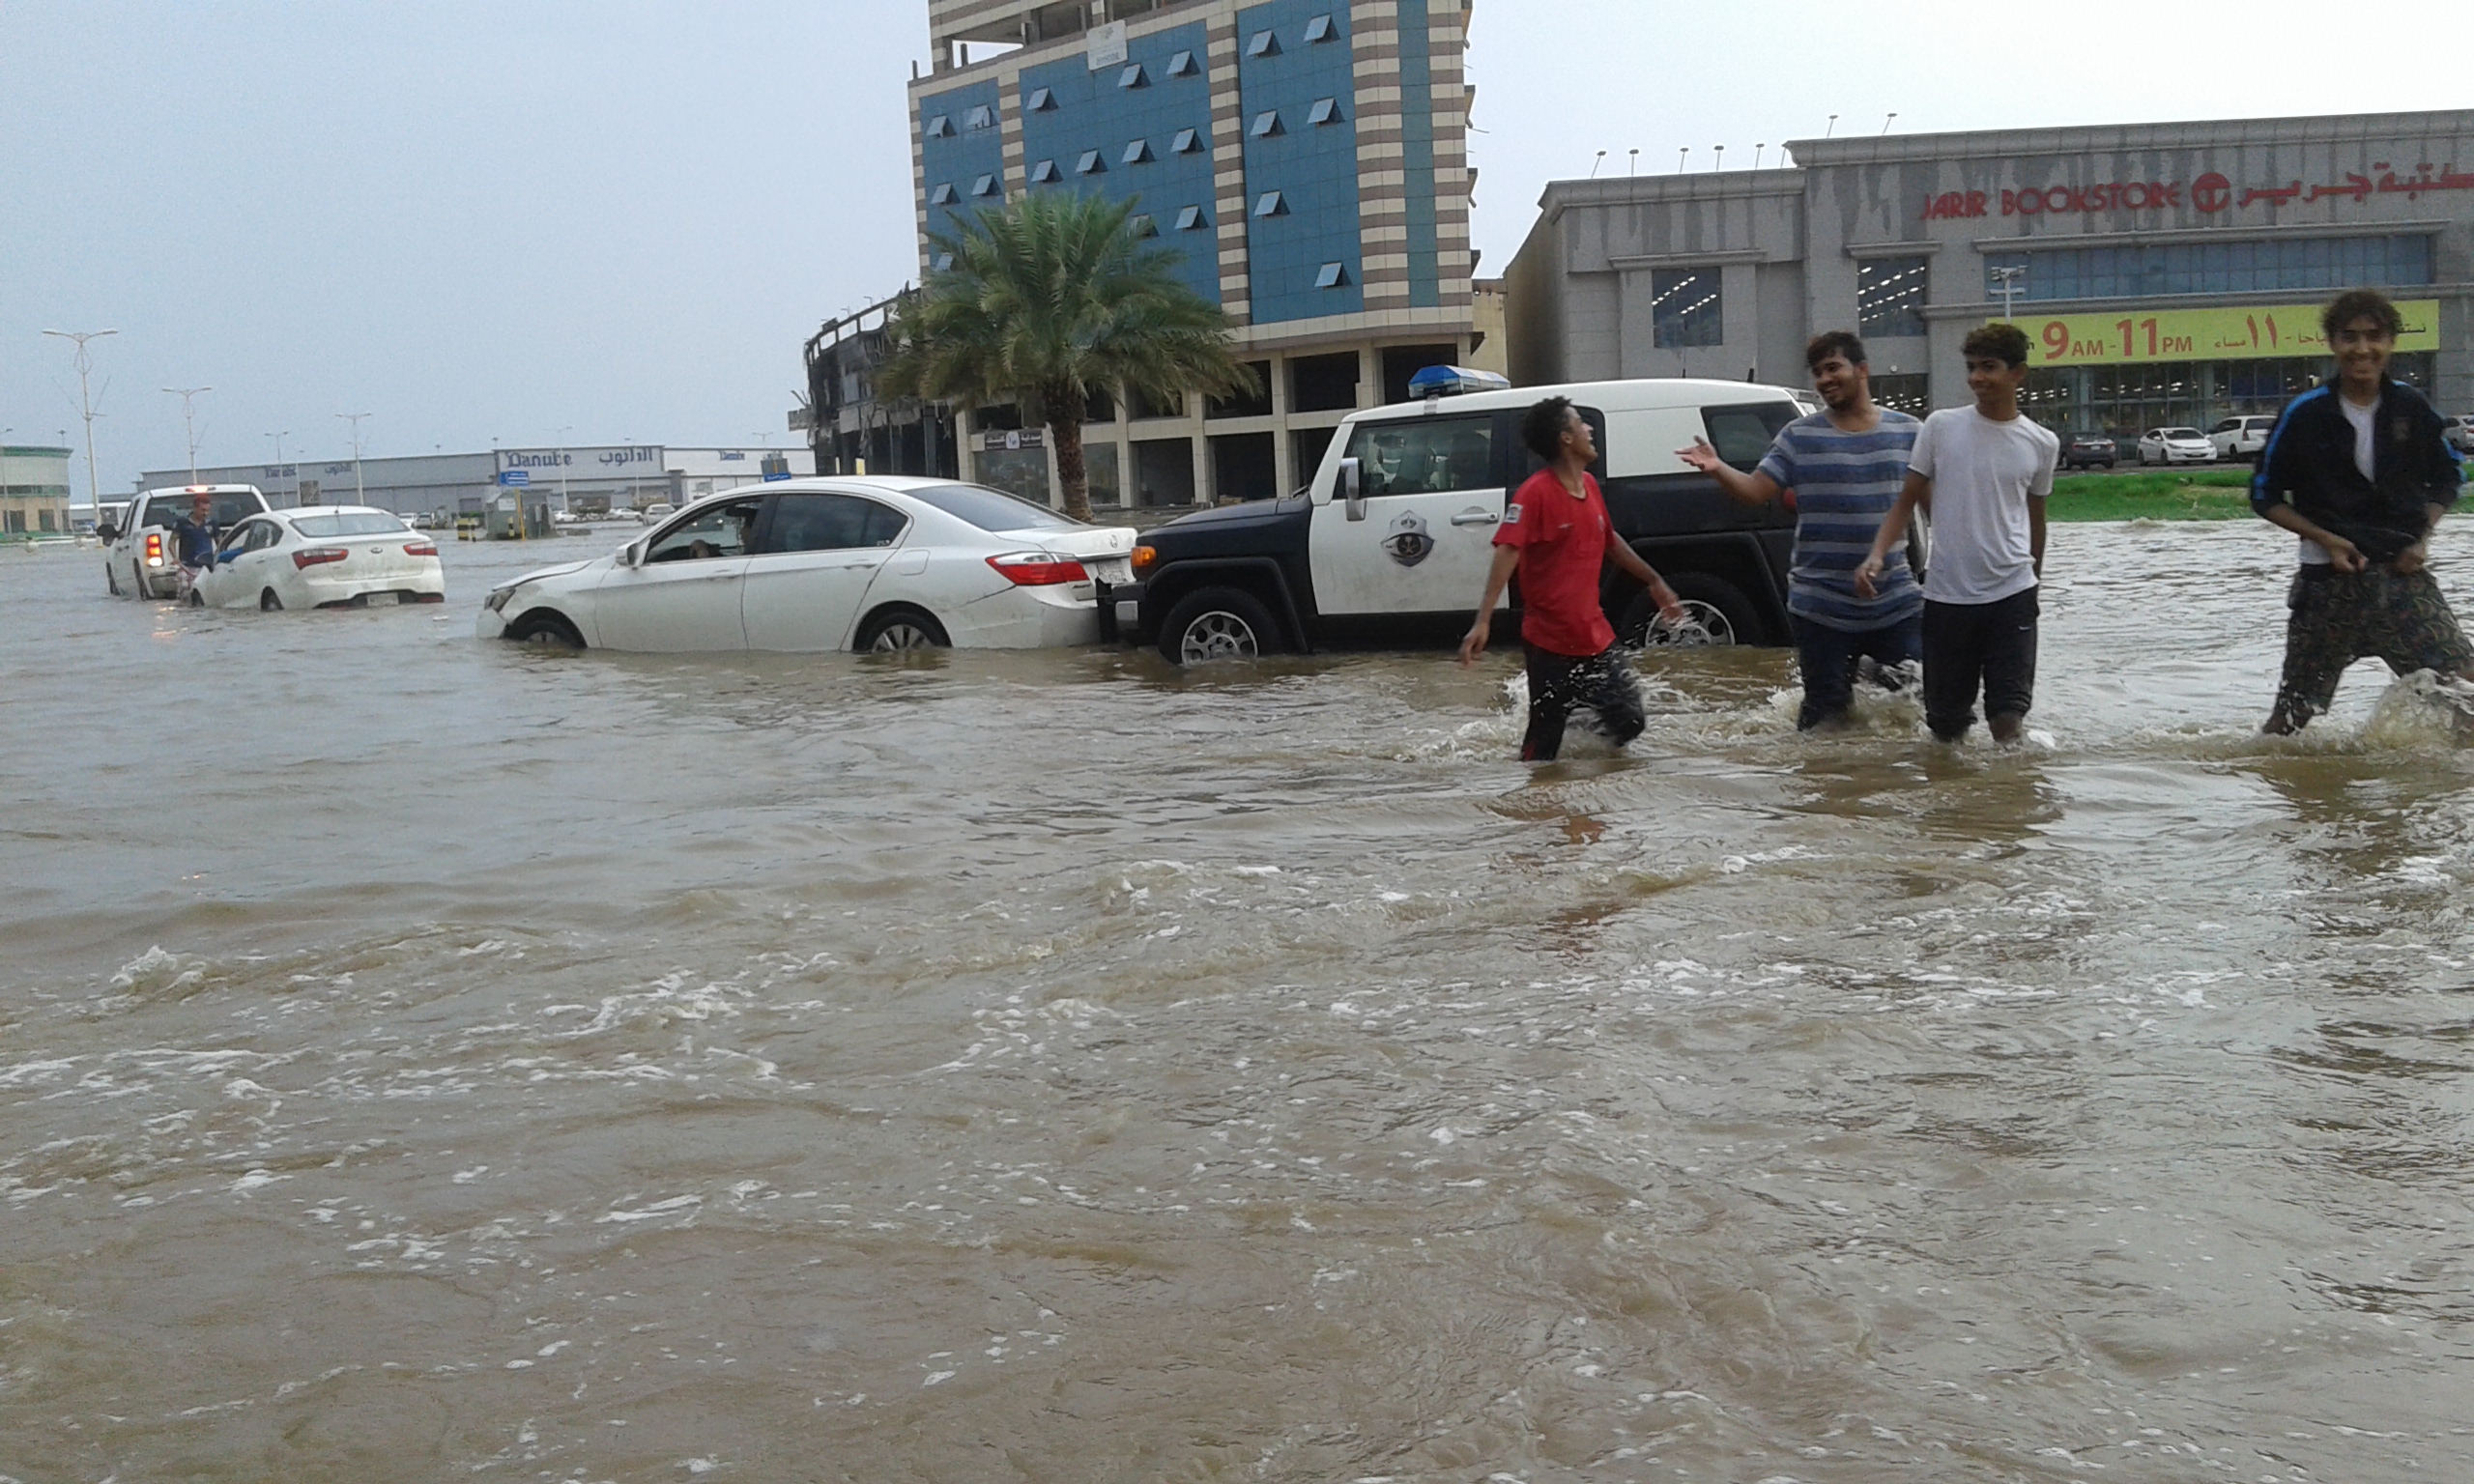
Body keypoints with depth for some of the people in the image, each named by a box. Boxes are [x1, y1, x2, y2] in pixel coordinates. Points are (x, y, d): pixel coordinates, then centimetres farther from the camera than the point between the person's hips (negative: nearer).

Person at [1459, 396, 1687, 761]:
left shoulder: (1589, 485, 8)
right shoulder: (1535, 493, -15)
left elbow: (1611, 541, 24)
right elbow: (1507, 552, -25)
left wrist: (1654, 582, 32)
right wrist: (1483, 621, -35)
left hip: (1595, 637, 7)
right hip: (1550, 641, -7)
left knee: (1628, 722, 8)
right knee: (1543, 746, -2)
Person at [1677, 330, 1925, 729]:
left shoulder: (1907, 432, 6)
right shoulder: (1799, 437, 1)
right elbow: (1756, 490, -4)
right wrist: (1719, 470, -22)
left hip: (1896, 603, 2)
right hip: (1821, 607, -1)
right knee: (1826, 710, 6)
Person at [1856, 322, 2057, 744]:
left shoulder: (2042, 444, 5)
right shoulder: (1940, 426, 2)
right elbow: (1910, 499, 5)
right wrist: (1878, 554, -10)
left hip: (2011, 594, 0)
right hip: (1946, 594, 0)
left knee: (2008, 713, -9)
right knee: (1946, 720, 7)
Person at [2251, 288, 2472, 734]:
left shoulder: (2411, 408, 1)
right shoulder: (2306, 414, -6)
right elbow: (2265, 495, 2)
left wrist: (2422, 538, -1)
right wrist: (2325, 538, -11)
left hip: (2404, 576, 2)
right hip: (2330, 579, -2)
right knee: (2295, 712, 6)